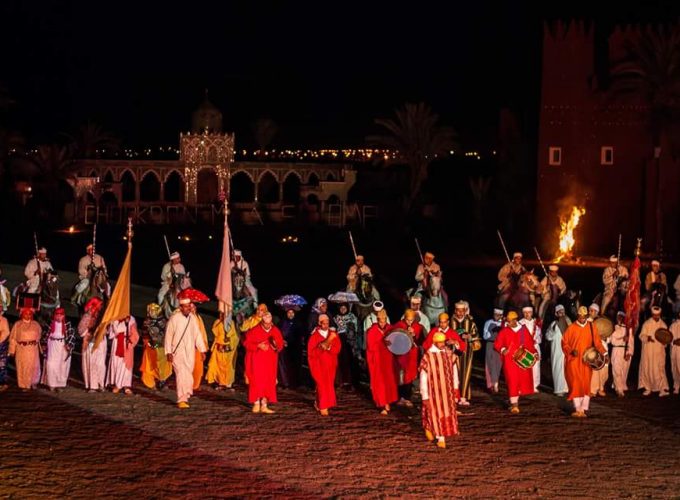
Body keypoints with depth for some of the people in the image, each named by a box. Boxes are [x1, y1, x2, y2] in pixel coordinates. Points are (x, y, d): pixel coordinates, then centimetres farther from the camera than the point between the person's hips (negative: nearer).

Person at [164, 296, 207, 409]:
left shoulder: (193, 318, 6)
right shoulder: (174, 318, -8)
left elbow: (198, 334, 12)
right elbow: (168, 335, -5)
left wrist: (202, 350, 9)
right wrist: (168, 352, -8)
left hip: (190, 352, 4)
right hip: (178, 351, -4)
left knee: (188, 375, 5)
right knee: (181, 374, -12)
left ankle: (185, 397, 17)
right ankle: (182, 400, -11)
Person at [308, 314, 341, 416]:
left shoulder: (333, 335, 5)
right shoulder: (314, 336, -5)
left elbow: (338, 349, -4)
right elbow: (311, 352, -8)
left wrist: (328, 347, -21)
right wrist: (320, 348, -24)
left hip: (330, 364, 4)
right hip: (318, 364, -4)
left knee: (329, 384, 7)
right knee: (322, 384, -12)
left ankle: (318, 403, 29)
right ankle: (323, 407, -6)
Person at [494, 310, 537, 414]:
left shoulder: (524, 330, 6)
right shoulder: (504, 331, 1)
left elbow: (530, 343, 10)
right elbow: (497, 344, 0)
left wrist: (534, 353, -4)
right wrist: (502, 350, -19)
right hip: (509, 360, -3)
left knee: (523, 380, 7)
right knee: (512, 381, -9)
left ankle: (515, 400, 27)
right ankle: (514, 404, -8)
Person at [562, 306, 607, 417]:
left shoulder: (591, 327, 5)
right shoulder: (571, 328, -1)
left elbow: (597, 342, 4)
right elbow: (564, 343, 2)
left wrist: (604, 353, -9)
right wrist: (571, 351, -15)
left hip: (586, 361, 2)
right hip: (573, 360, -2)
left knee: (586, 385, -2)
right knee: (576, 384, -4)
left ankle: (583, 409, 3)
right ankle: (578, 409, 2)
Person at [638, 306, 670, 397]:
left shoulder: (663, 324, 8)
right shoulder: (646, 324, 0)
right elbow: (642, 336, -3)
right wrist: (647, 338, -24)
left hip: (659, 351, 1)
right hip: (648, 350, -1)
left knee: (660, 369, -7)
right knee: (647, 369, 2)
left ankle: (662, 389, -10)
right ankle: (648, 388, 13)